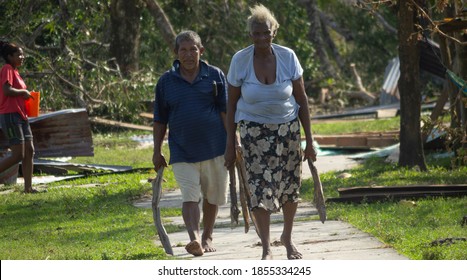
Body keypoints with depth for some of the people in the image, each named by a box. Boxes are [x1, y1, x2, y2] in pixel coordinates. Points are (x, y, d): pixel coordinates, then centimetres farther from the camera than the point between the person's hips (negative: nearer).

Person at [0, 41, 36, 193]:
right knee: (18, 155, -11)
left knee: (29, 151, 6)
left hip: (21, 116, 10)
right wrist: (24, 92, -10)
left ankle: (28, 187, 7)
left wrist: (26, 95, 8)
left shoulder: (15, 71, 18)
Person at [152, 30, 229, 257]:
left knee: (212, 196, 12)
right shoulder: (166, 81, 5)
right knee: (190, 197, -14)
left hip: (214, 147, 1)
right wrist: (157, 152, 9)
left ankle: (207, 237, 29)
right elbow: (160, 120, 10)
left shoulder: (215, 76, 3)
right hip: (182, 151, -1)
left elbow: (225, 111, 5)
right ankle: (194, 239, -27)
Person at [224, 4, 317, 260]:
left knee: (290, 185, 8)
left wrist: (309, 141, -2)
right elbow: (232, 103, -2)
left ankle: (287, 236, 32)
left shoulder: (287, 57, -9)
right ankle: (266, 250, -5)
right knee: (260, 188, -10)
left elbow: (301, 100, -2)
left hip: (287, 128, 2)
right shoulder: (240, 60, -11)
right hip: (254, 131, -1)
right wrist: (230, 143, -2)